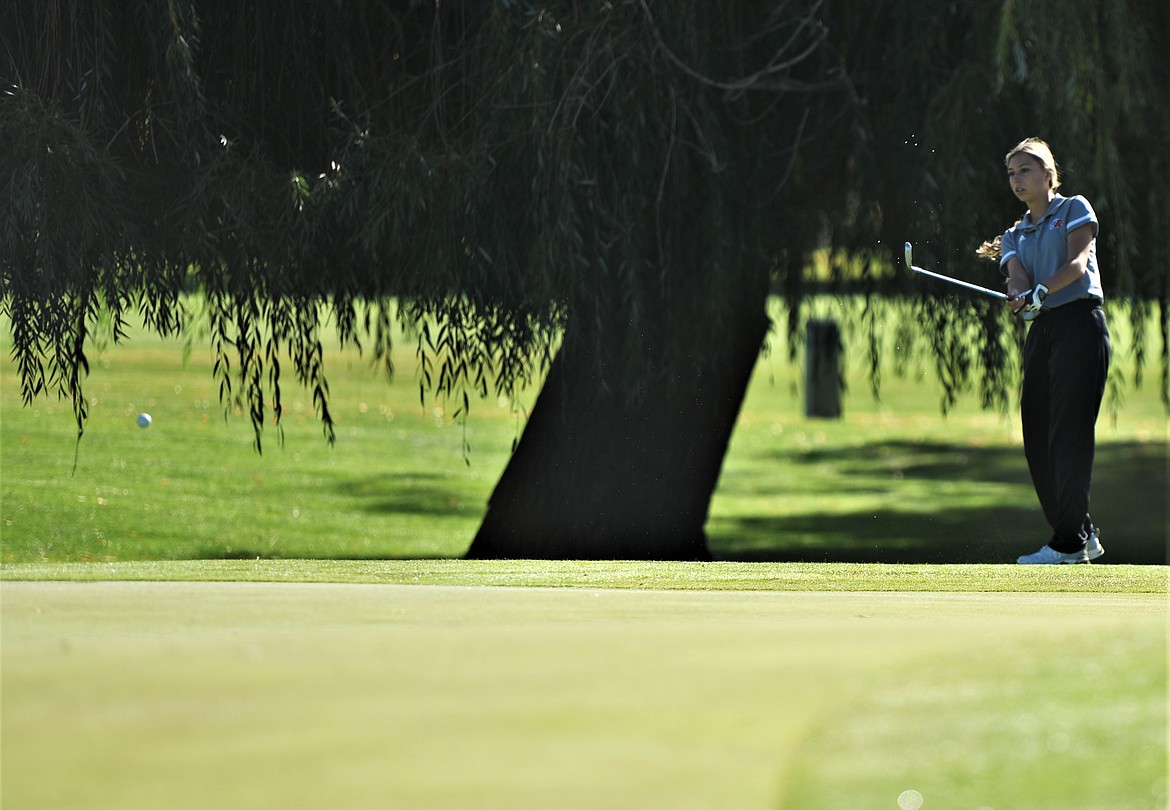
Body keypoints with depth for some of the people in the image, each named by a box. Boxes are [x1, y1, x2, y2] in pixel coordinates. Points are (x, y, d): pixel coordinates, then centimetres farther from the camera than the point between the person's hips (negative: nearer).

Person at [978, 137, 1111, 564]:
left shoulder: (1074, 209, 6)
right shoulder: (1015, 235, 21)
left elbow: (1078, 262, -10)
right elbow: (1019, 279, 3)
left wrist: (1041, 291, -25)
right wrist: (1020, 295, -20)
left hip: (1079, 324, -7)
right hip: (1041, 332, 7)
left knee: (1068, 431, -12)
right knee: (1037, 436, 2)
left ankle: (1070, 541, -13)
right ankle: (1083, 535, 10)